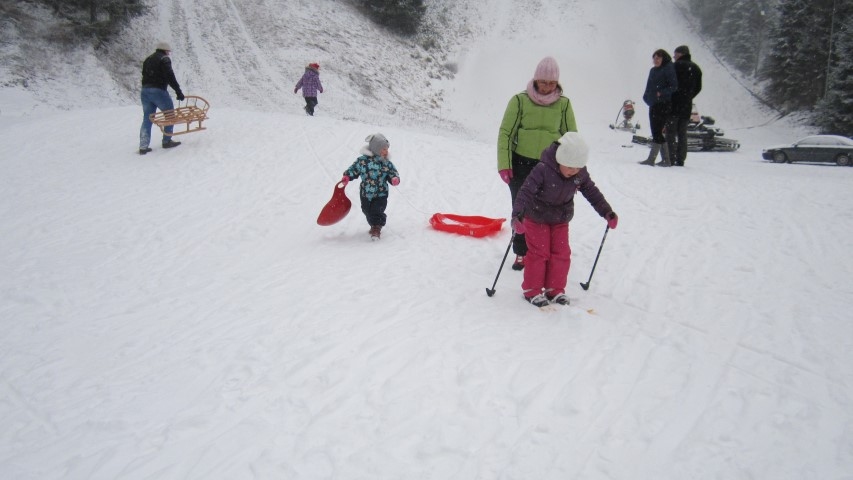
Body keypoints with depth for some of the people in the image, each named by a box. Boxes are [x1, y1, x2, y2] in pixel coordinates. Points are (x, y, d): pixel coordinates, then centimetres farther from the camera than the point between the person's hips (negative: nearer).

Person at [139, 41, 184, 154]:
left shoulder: (148, 60, 22)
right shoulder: (164, 59, -3)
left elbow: (145, 75, 21)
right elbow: (170, 77, -13)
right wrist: (178, 91, -13)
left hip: (145, 91, 7)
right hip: (158, 91, -7)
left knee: (147, 118, 8)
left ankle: (143, 146, 2)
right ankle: (167, 141, 10)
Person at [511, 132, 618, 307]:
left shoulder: (581, 173, -13)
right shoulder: (543, 169, -31)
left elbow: (592, 192, 0)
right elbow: (526, 191, -37)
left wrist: (607, 212, -3)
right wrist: (517, 214, -49)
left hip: (561, 219, 5)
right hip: (537, 217, -5)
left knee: (561, 253, 5)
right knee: (539, 253, -4)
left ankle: (555, 290, 18)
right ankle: (532, 291, 8)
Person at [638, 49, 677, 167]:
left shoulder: (668, 69, -6)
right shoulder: (653, 70, 18)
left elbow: (674, 86, -13)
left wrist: (661, 93, -22)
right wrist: (647, 97, 7)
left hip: (663, 105, -9)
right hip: (653, 105, 9)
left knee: (657, 132, -9)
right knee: (656, 133, 8)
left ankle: (651, 159, -8)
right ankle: (665, 159, 13)